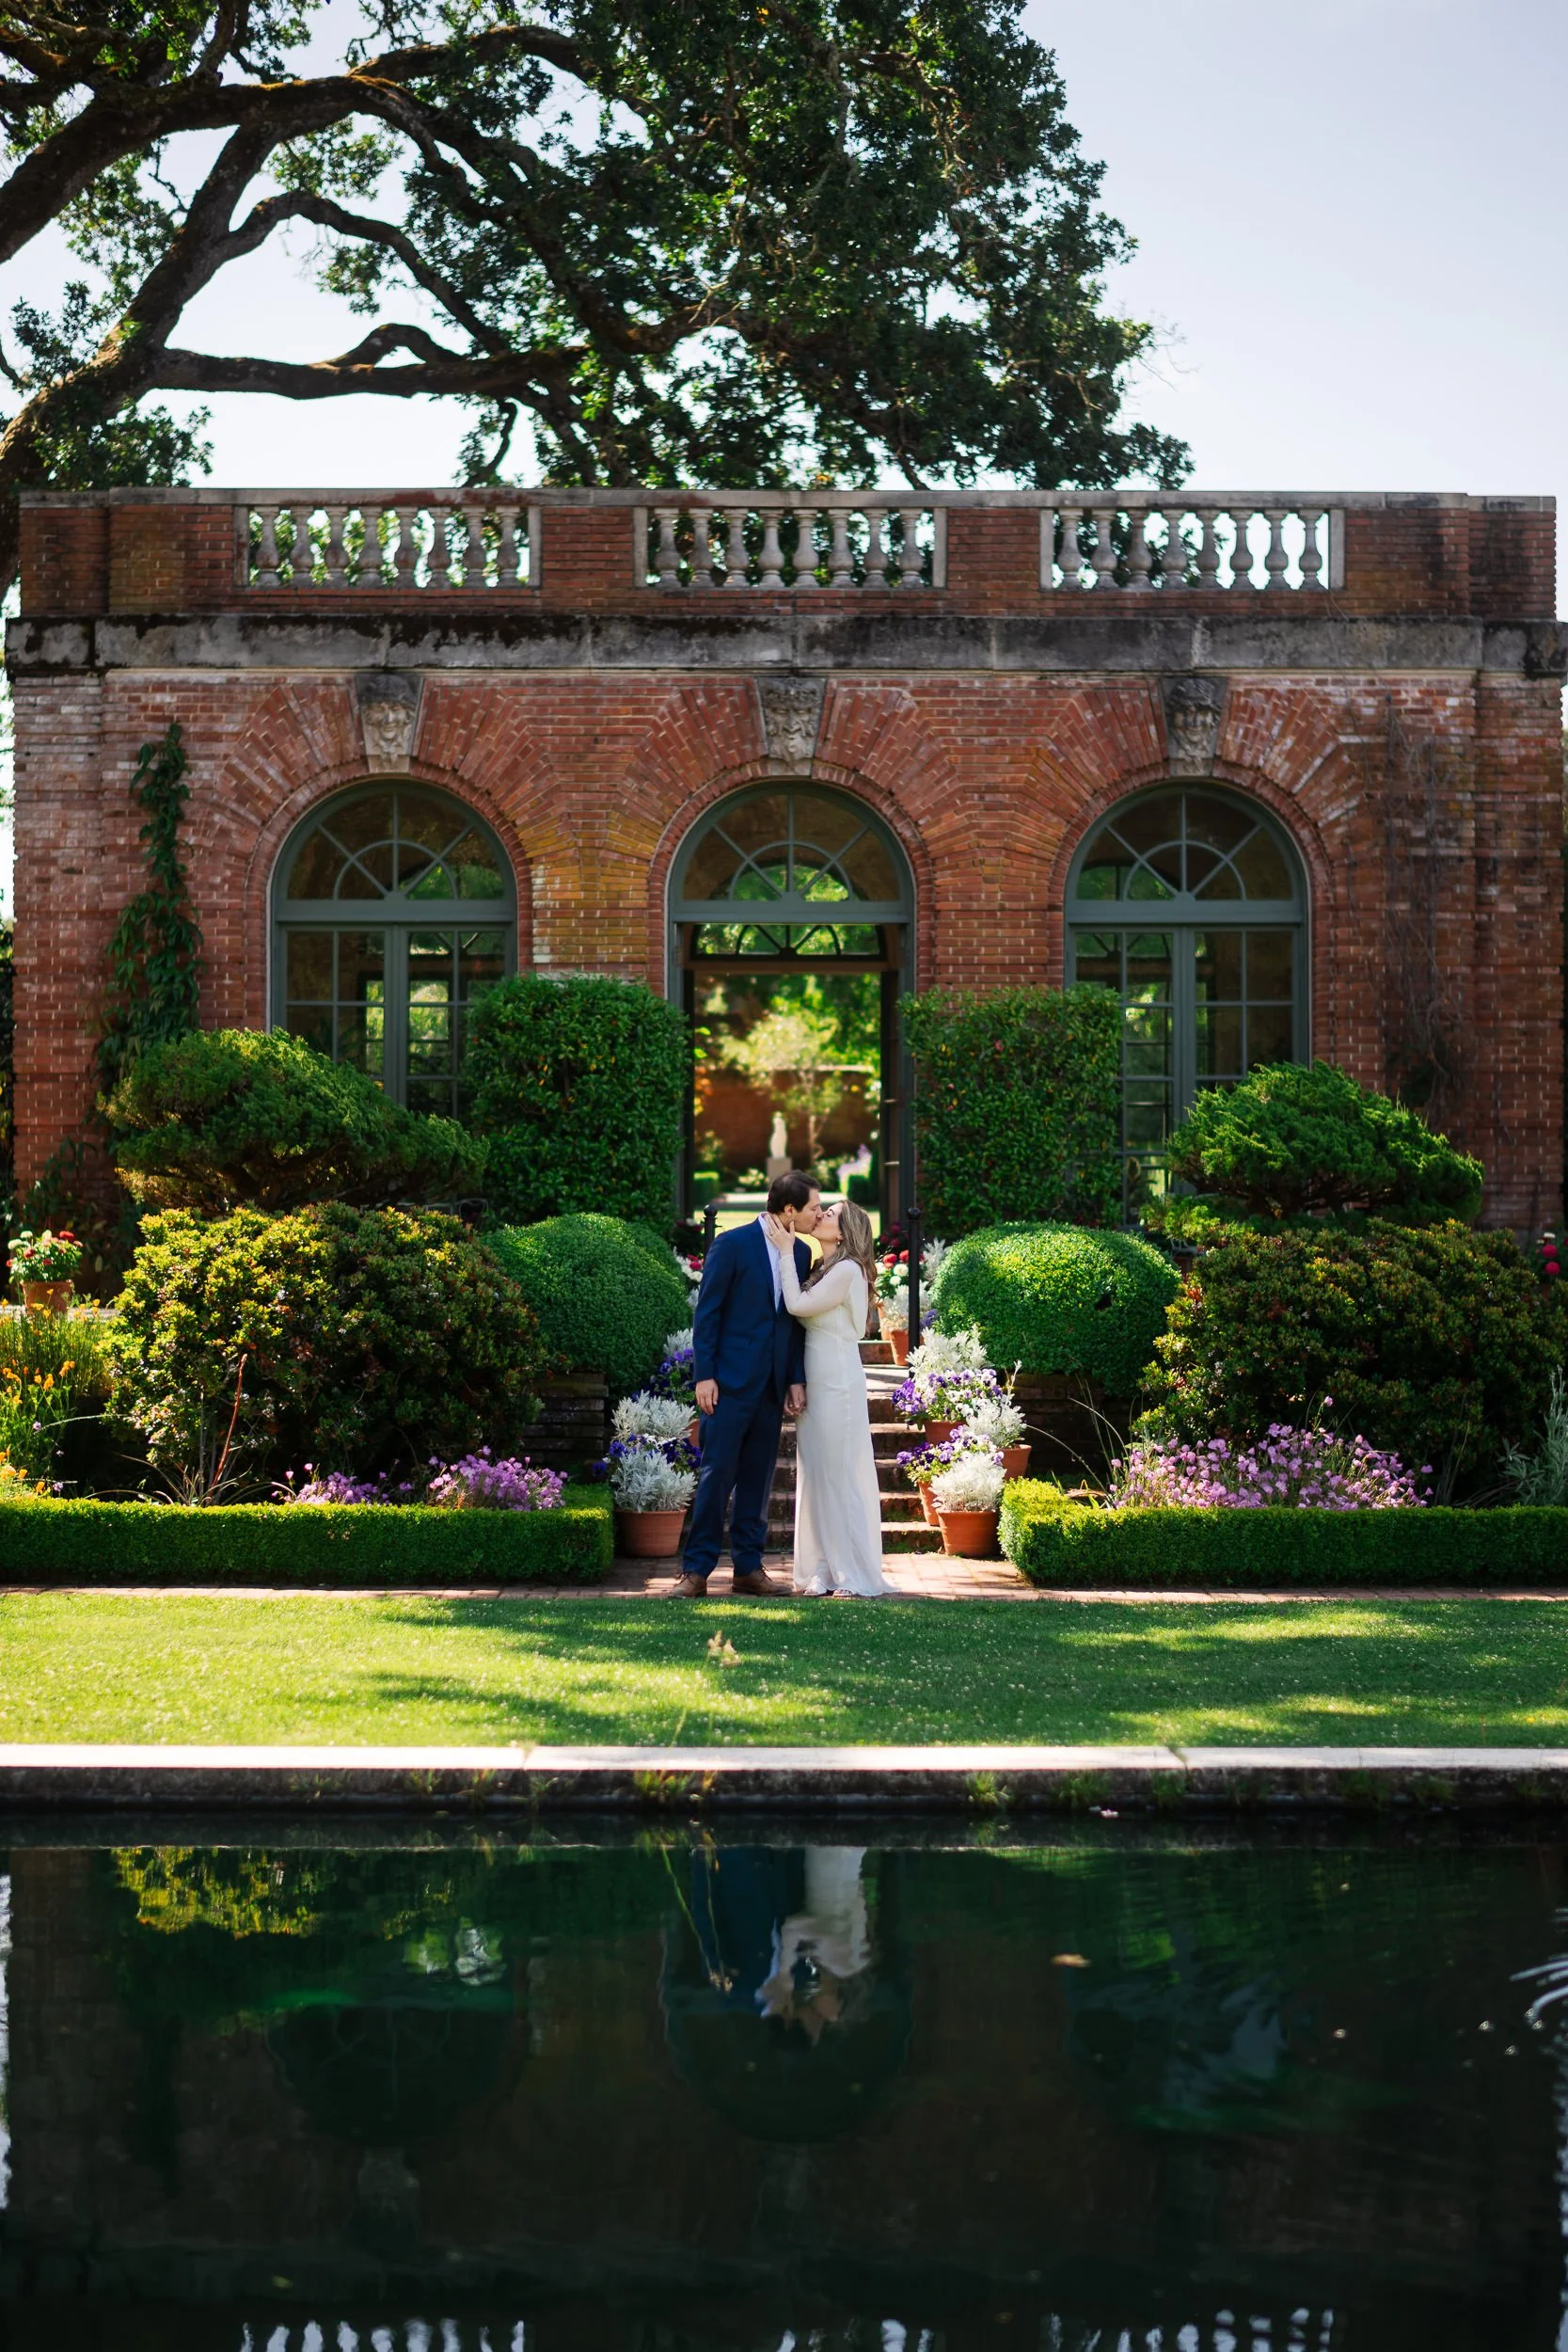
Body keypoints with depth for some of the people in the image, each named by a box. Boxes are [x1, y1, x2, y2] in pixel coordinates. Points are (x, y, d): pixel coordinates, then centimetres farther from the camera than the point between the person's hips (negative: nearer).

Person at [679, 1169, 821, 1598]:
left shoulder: (800, 1253, 9)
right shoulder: (733, 1245, -8)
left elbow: (796, 1320, 13)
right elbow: (707, 1312, -7)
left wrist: (796, 1379, 5)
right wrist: (704, 1375, -11)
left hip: (772, 1386, 6)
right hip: (730, 1382, -6)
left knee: (758, 1478, 8)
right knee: (717, 1475, -5)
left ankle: (748, 1567, 14)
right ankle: (696, 1570, 1)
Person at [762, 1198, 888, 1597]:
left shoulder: (847, 1270, -12)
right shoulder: (825, 1270, 16)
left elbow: (798, 1305, -16)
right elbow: (800, 1309, 13)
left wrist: (786, 1252, -11)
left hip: (837, 1382, -9)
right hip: (817, 1383, 9)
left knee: (839, 1473, -5)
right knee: (817, 1473, 10)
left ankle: (856, 1574, 0)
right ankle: (826, 1569, 15)